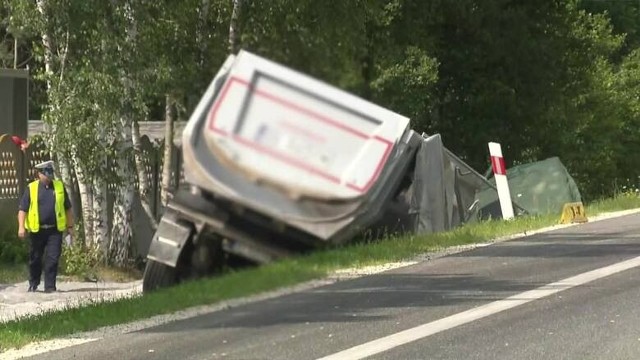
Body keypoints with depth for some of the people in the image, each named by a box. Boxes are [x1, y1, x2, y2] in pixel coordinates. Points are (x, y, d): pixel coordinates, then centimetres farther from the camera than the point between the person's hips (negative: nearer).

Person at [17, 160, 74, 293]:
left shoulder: (60, 187, 7)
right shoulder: (31, 188, 1)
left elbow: (67, 208, 13)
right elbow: (22, 209, -1)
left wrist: (70, 226, 10)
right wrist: (21, 227, -11)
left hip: (55, 231, 1)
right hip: (37, 230, -1)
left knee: (53, 258, -7)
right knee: (35, 259, 10)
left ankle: (50, 286, -1)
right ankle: (33, 284, 28)